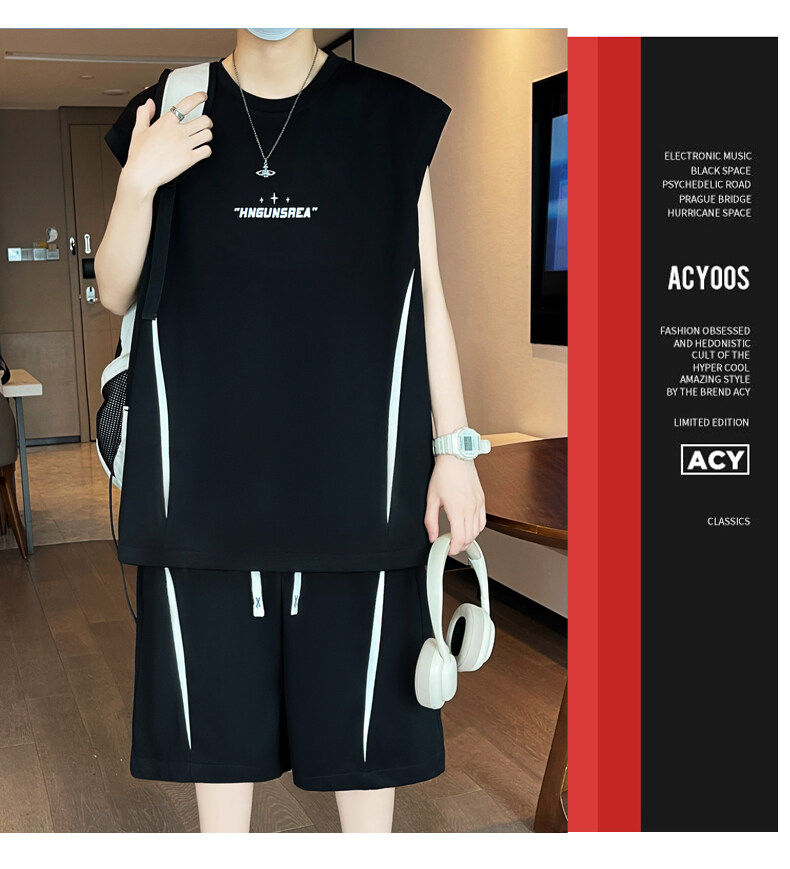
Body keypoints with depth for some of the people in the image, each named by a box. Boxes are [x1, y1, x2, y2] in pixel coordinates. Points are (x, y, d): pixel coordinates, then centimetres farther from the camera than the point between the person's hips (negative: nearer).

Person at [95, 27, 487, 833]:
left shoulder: (395, 118, 3)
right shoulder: (172, 115, 6)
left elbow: (428, 300, 3)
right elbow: (115, 293, 6)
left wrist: (454, 448, -2)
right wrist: (136, 185, -12)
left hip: (351, 469, -1)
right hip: (208, 471, 2)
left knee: (359, 688, 7)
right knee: (216, 680, 11)